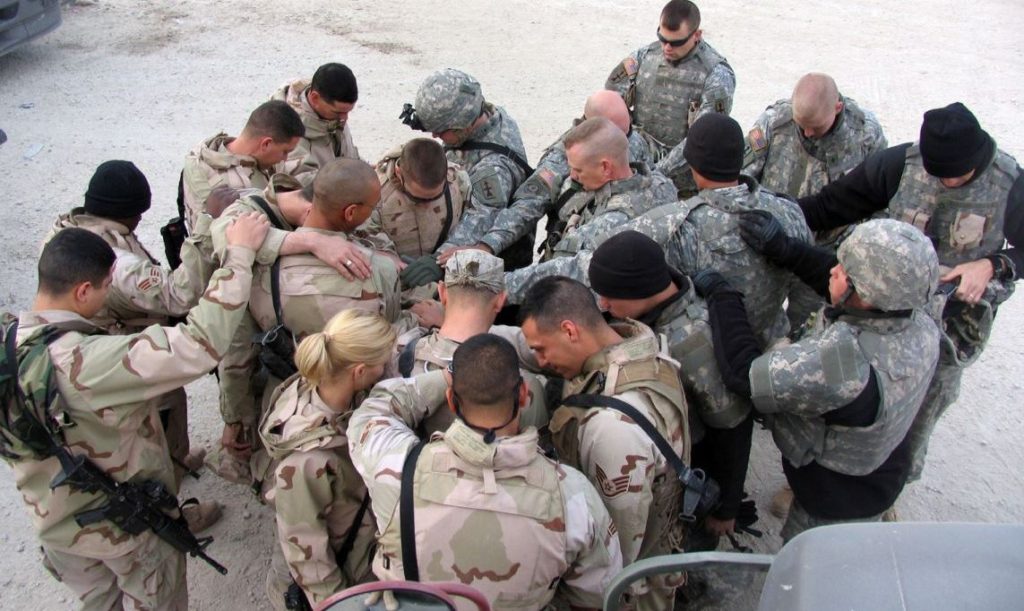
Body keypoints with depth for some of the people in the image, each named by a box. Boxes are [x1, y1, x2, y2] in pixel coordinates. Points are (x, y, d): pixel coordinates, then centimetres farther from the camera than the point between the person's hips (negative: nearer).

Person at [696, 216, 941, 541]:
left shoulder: (847, 359, -46)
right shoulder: (918, 321, -20)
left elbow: (746, 374, -38)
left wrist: (719, 294, -28)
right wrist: (784, 249, -12)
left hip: (838, 501, -7)